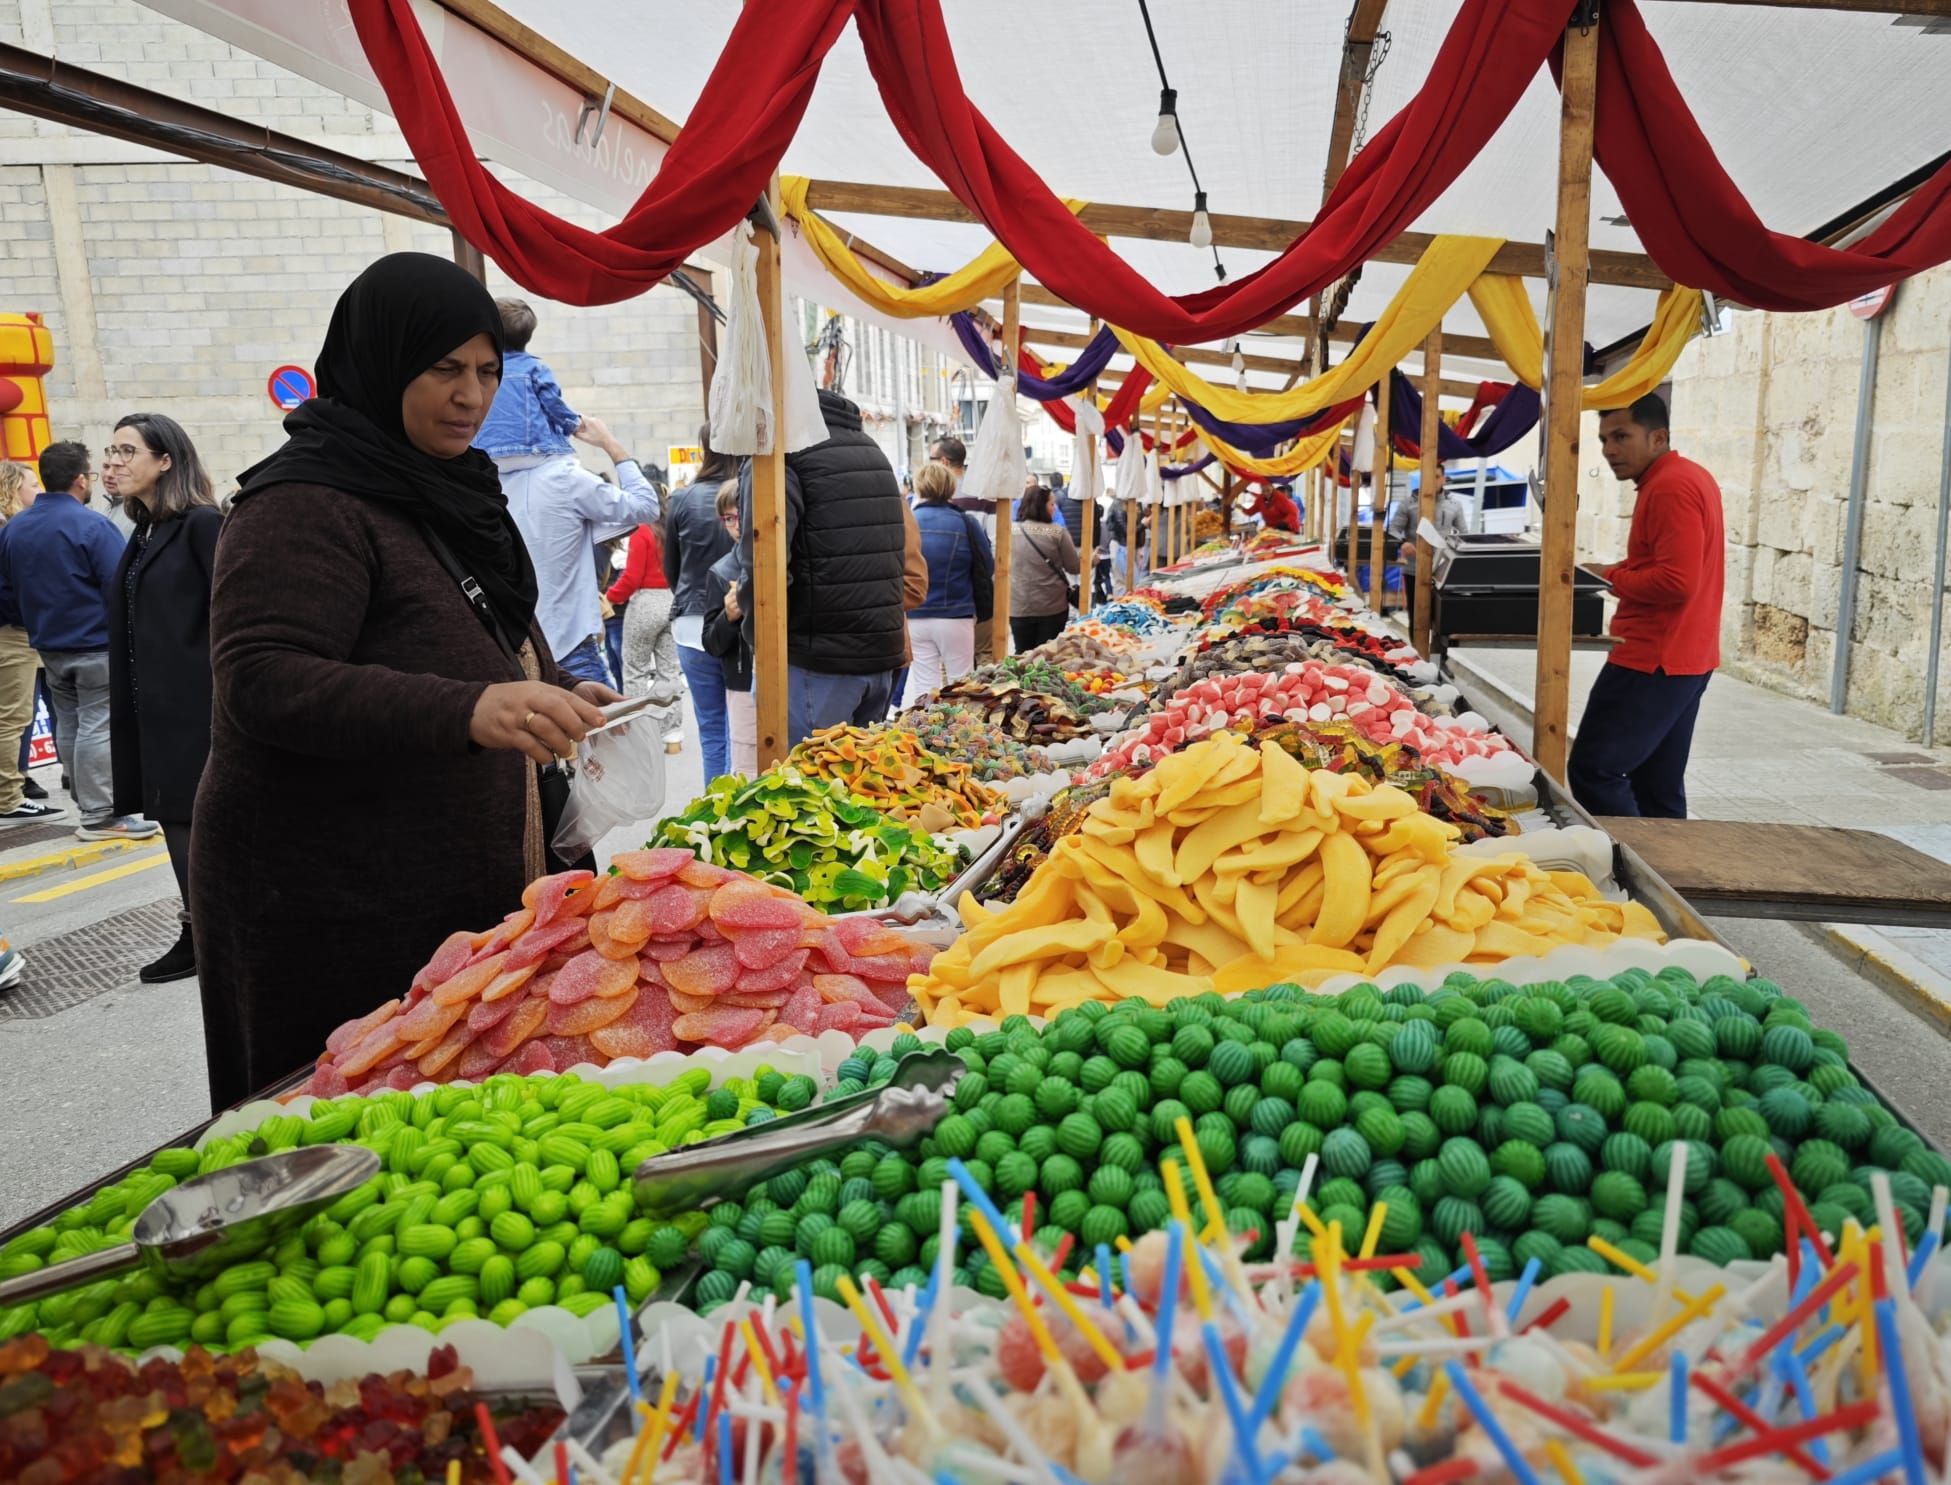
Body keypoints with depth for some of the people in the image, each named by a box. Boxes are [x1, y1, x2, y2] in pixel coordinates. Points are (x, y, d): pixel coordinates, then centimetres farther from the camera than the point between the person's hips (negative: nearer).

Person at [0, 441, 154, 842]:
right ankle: (101, 815, -5)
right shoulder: (91, 525, -16)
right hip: (96, 645, -7)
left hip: (49, 647, 7)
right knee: (98, 727, -5)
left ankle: (90, 804, 20)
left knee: (68, 726, 13)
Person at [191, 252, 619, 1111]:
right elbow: (260, 680, -24)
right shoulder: (305, 506, -13)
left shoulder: (448, 492, 17)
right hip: (339, 905, -8)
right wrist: (468, 710, -36)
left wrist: (557, 696, 9)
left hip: (470, 890, 9)